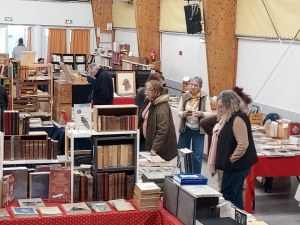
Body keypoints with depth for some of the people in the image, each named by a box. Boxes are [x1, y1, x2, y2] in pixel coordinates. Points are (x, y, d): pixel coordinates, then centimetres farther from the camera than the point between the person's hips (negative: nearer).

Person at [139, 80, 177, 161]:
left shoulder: (162, 107, -19)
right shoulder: (148, 102, 7)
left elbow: (162, 130, -23)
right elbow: (142, 118, 19)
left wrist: (154, 149, -23)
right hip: (148, 141, 8)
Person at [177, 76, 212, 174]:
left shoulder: (205, 97, -6)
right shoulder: (184, 96, -1)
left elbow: (209, 113, -5)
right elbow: (178, 112, 1)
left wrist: (201, 114, -25)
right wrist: (184, 113, -21)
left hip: (198, 130, -2)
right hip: (185, 129, 2)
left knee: (197, 156, -3)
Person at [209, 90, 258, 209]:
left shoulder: (238, 119, -18)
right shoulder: (228, 118, 13)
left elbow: (243, 144, -24)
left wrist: (231, 159, -17)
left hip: (236, 166, -10)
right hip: (234, 166, 10)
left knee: (227, 195, -8)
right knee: (235, 196, 15)